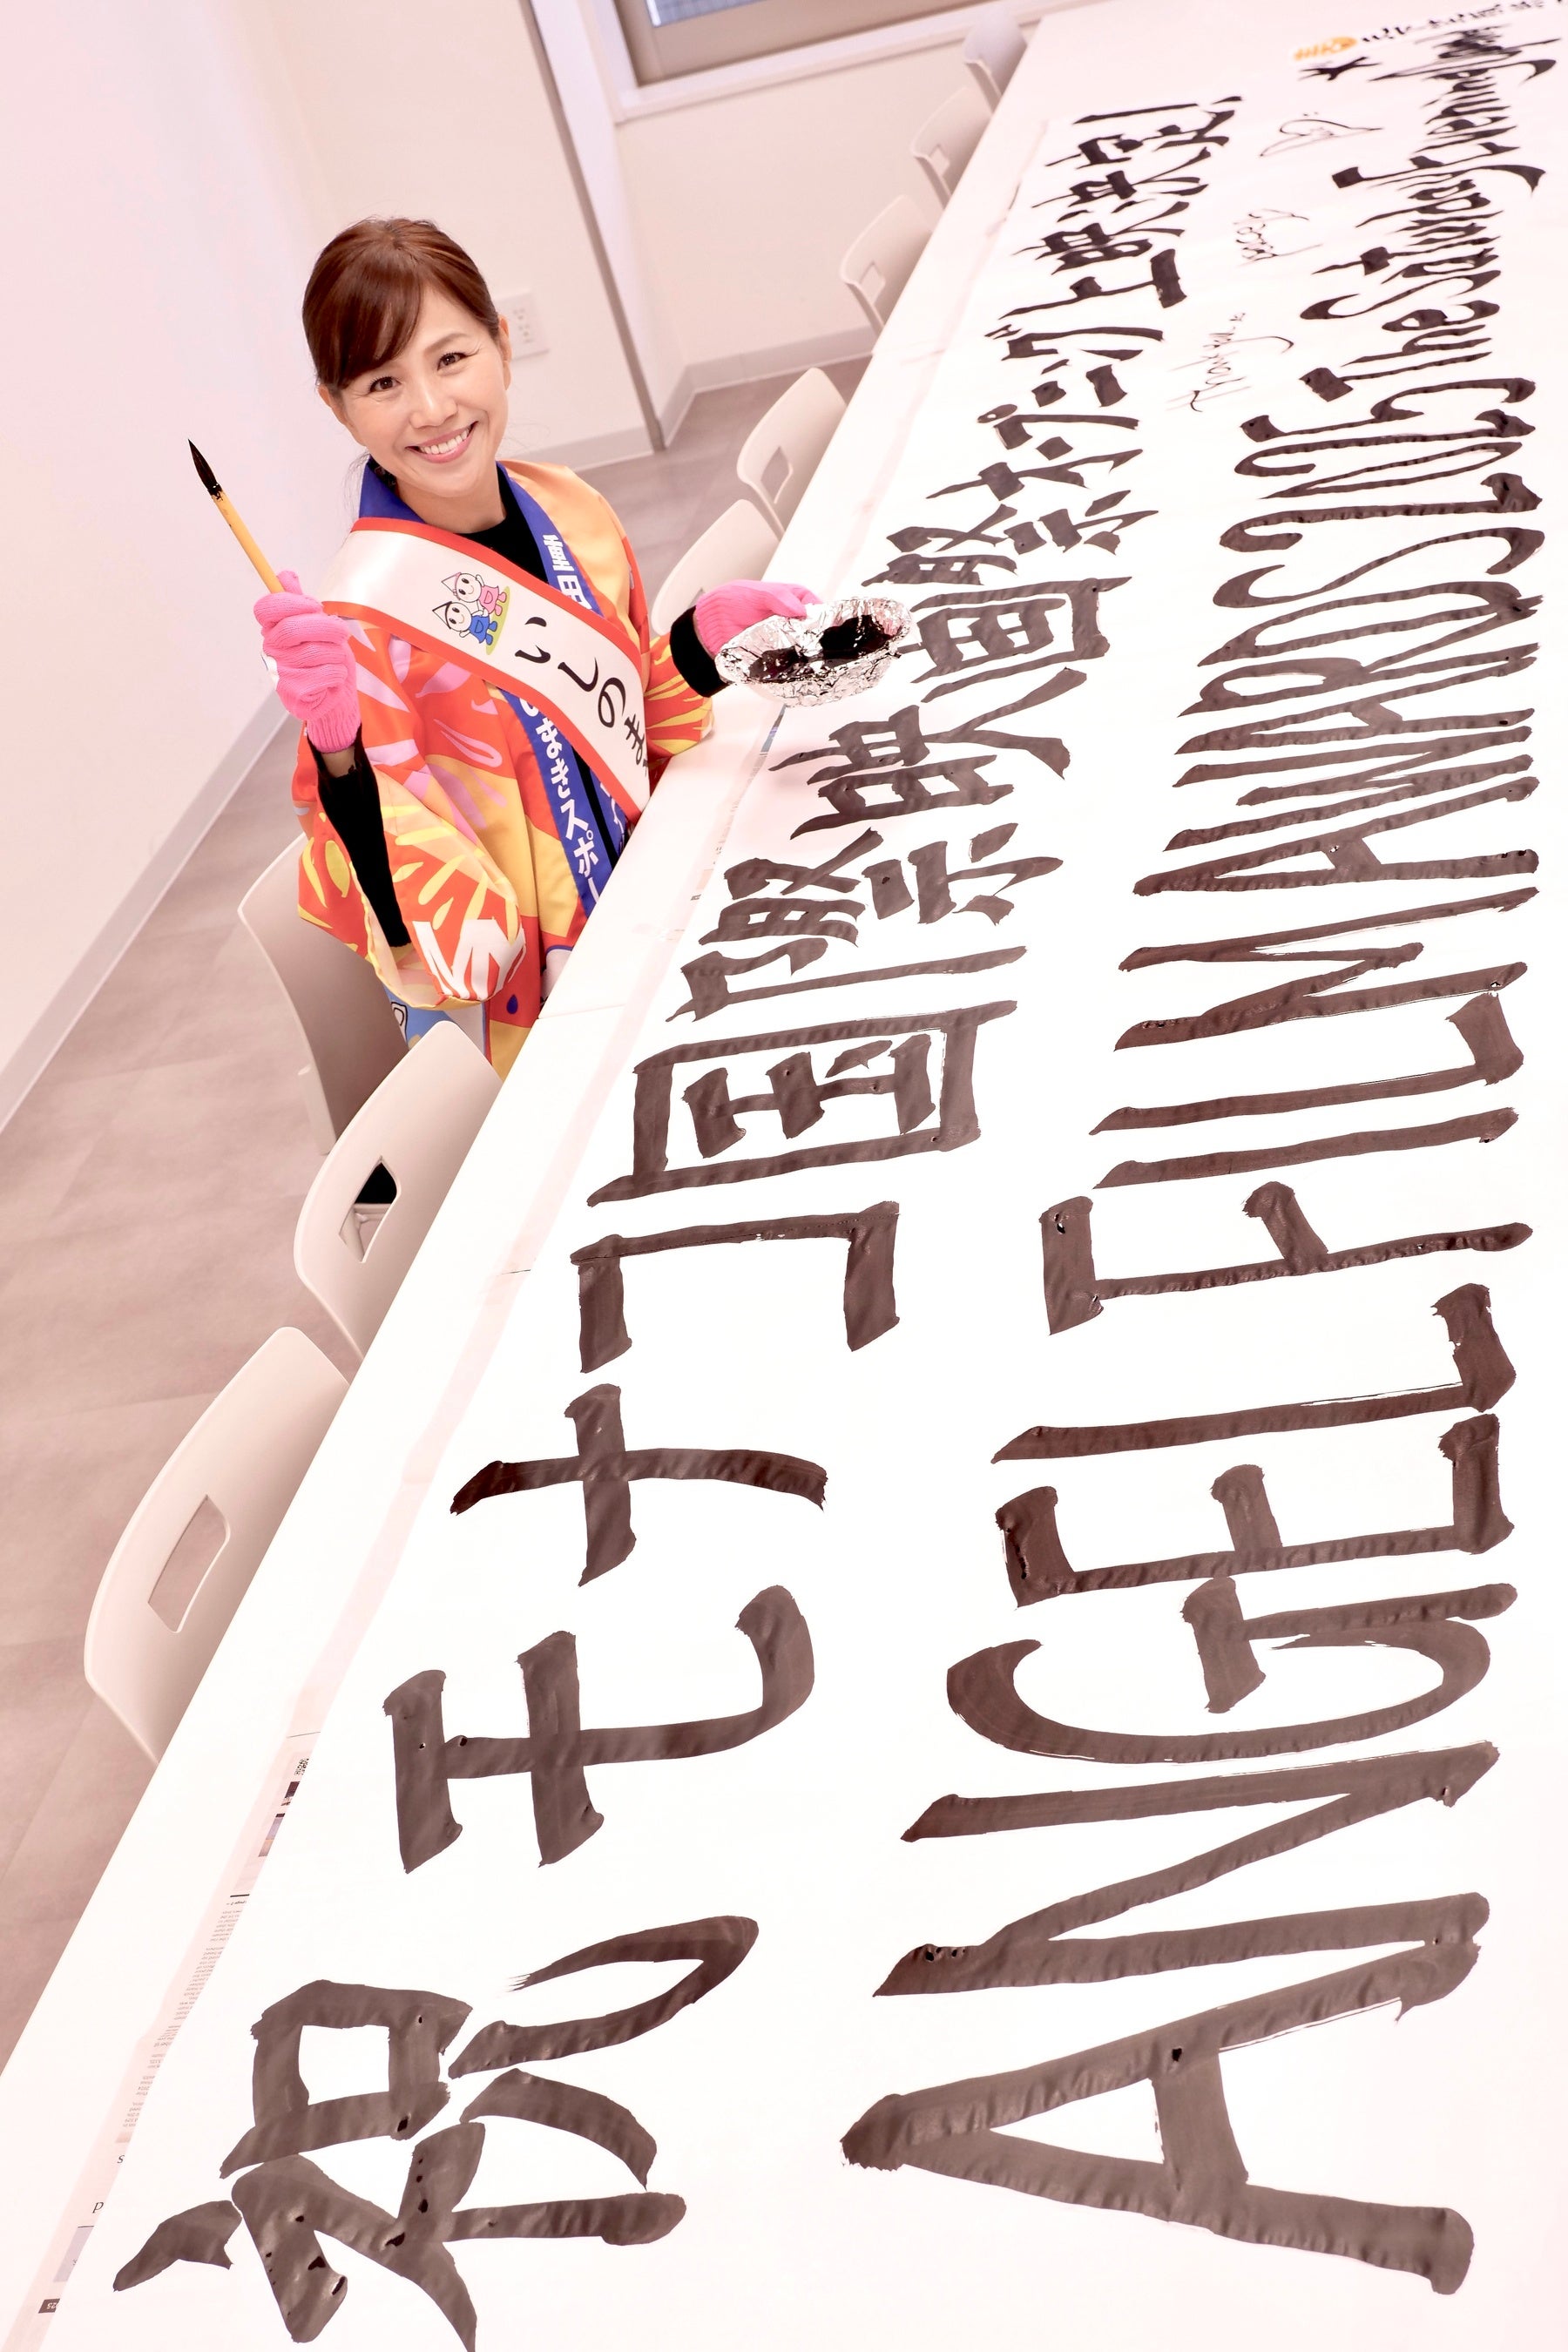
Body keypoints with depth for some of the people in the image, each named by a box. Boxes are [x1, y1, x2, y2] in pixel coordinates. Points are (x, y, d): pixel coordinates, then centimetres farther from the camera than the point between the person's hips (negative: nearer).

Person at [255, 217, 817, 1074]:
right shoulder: (364, 617, -20)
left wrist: (700, 636, -3)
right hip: (532, 1026, -6)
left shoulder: (568, 512, -1)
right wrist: (338, 752, -38)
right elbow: (434, 946, -23)